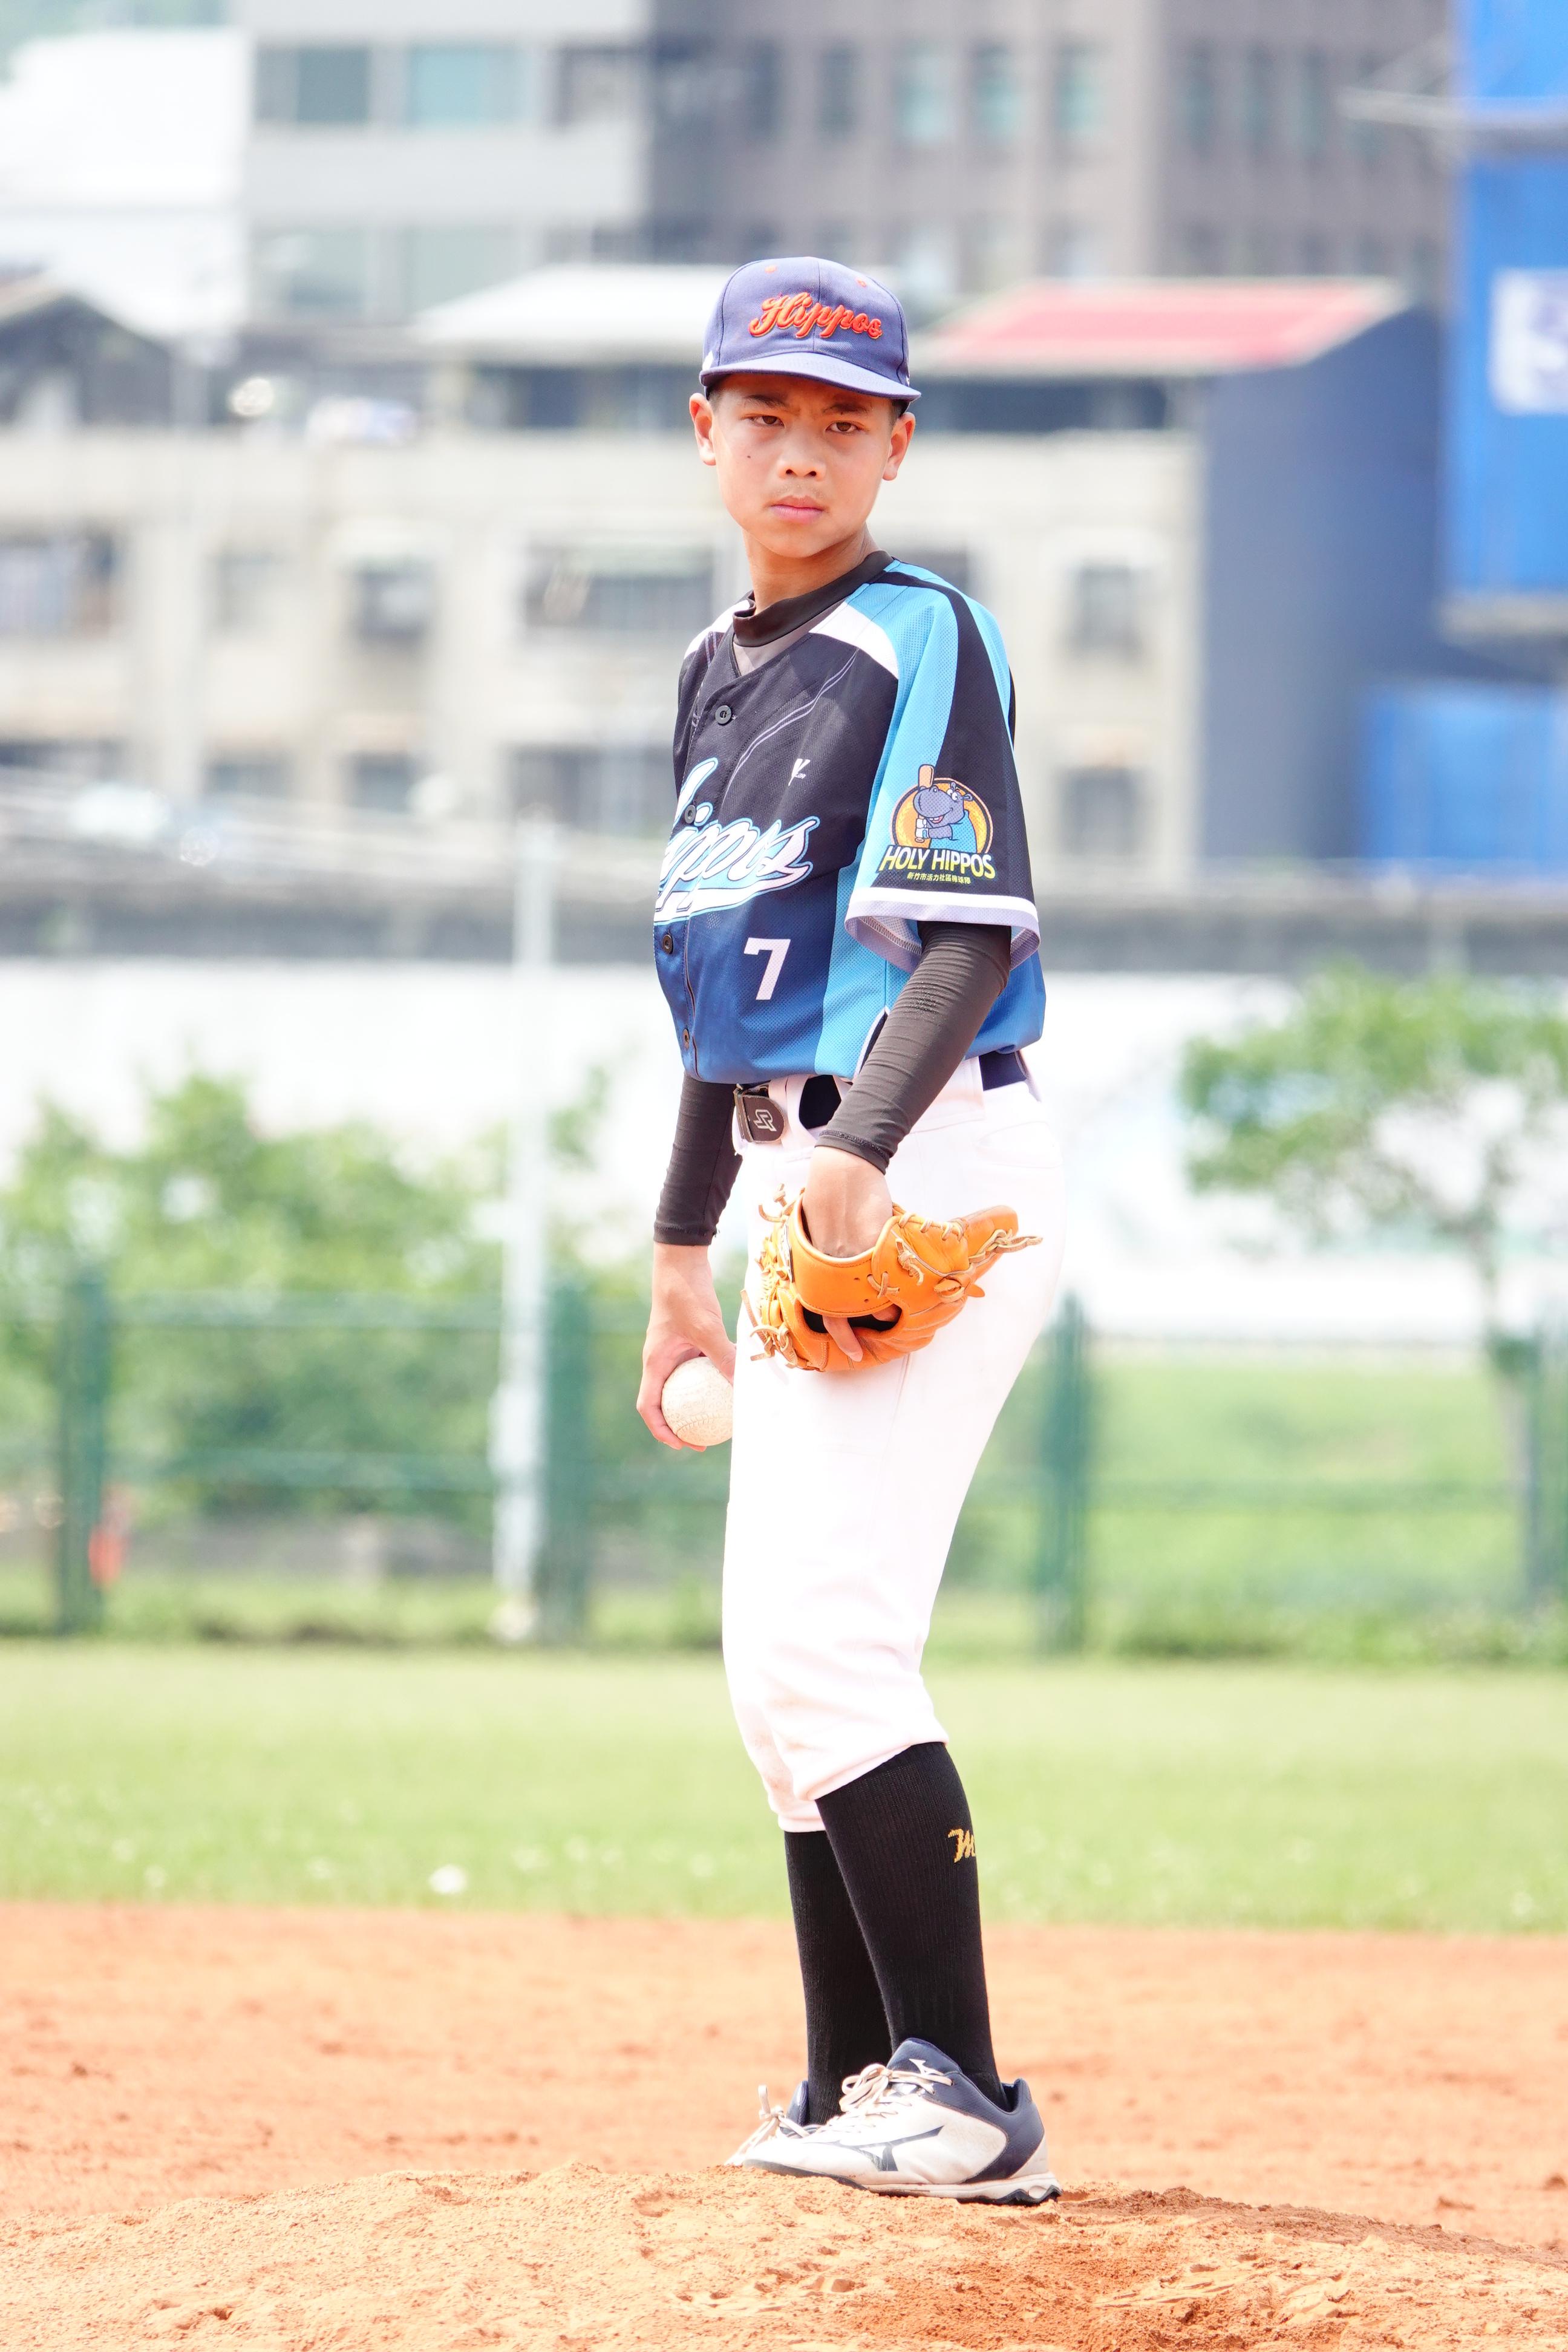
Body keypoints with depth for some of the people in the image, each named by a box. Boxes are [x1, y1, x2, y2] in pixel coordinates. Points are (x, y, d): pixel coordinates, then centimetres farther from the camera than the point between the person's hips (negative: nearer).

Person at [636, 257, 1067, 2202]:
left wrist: (861, 1150, -35)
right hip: (799, 1189, 9)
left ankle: (963, 2100, -17)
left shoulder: (918, 641, -9)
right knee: (779, 1669, 10)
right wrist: (684, 1248, 25)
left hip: (929, 1169, -9)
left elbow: (973, 937, -21)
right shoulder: (718, 671, 17)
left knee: (825, 1639, -17)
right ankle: (857, 2096, 16)